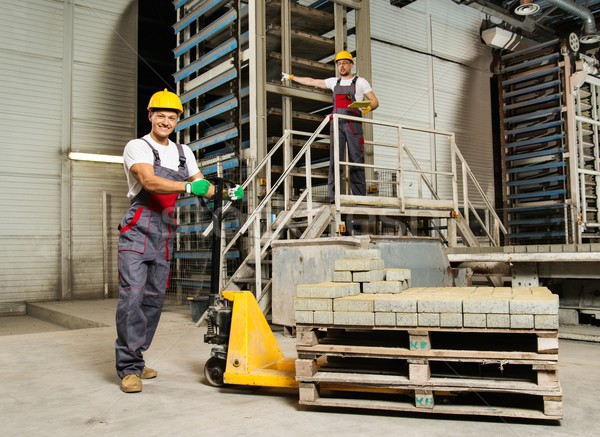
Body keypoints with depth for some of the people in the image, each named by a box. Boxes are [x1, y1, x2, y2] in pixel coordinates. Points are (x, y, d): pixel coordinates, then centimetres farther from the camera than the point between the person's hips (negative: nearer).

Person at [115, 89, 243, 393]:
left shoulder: (183, 153, 17)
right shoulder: (137, 147, -2)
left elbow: (204, 188, 16)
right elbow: (149, 181, -19)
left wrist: (227, 193, -4)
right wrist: (188, 186, -32)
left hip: (166, 233, 6)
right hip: (138, 230, -6)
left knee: (154, 299, 8)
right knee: (132, 295, -13)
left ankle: (135, 361, 19)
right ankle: (129, 368, -6)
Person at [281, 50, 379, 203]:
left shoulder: (360, 82, 10)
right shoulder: (334, 82, 22)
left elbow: (375, 101, 5)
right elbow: (311, 82, 30)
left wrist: (368, 108, -17)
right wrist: (291, 77, 35)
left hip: (353, 124, -3)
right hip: (336, 123, 3)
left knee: (356, 161, -7)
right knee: (335, 160, -7)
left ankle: (360, 197, -6)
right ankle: (334, 197, -10)